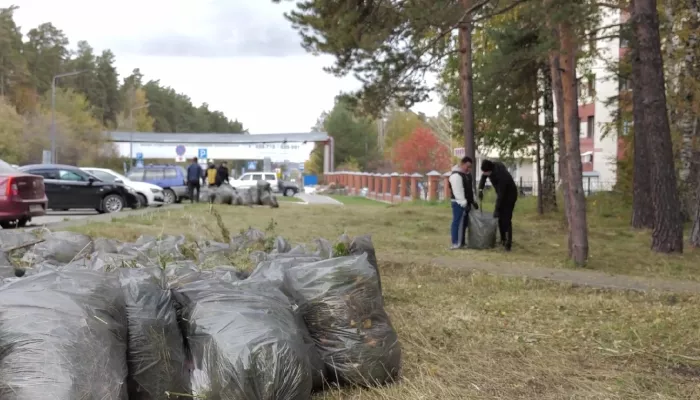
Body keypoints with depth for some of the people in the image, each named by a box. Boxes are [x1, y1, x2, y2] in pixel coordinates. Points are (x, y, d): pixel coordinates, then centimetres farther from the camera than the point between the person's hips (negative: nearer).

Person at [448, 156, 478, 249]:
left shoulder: (467, 174, 15)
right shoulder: (456, 175, -18)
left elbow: (470, 188, 22)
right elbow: (458, 192, -23)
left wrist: (473, 201, 18)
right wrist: (464, 204, -24)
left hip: (466, 202, 10)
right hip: (459, 203, -10)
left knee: (464, 223, 13)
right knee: (458, 222, -10)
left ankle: (462, 242, 20)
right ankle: (456, 243, -9)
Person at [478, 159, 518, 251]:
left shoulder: (502, 175, -38)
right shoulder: (491, 166, -16)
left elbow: (500, 194, -31)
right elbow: (483, 177, 2)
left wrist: (496, 209, -26)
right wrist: (480, 189, -13)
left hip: (510, 195, -8)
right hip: (502, 194, 8)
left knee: (506, 218, -13)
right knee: (500, 218, 9)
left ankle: (508, 243, -12)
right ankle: (503, 239, 18)